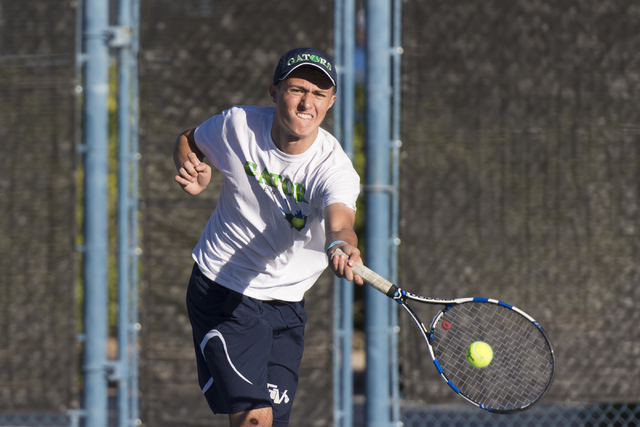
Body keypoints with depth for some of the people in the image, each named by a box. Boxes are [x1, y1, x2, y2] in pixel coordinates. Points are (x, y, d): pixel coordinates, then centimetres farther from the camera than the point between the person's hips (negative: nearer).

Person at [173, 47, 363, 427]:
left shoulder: (334, 166, -20)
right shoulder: (237, 126, -12)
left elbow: (339, 221, -43)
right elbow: (188, 140, 12)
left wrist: (342, 246, -67)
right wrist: (193, 174, -12)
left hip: (286, 306, 2)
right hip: (223, 294, -2)